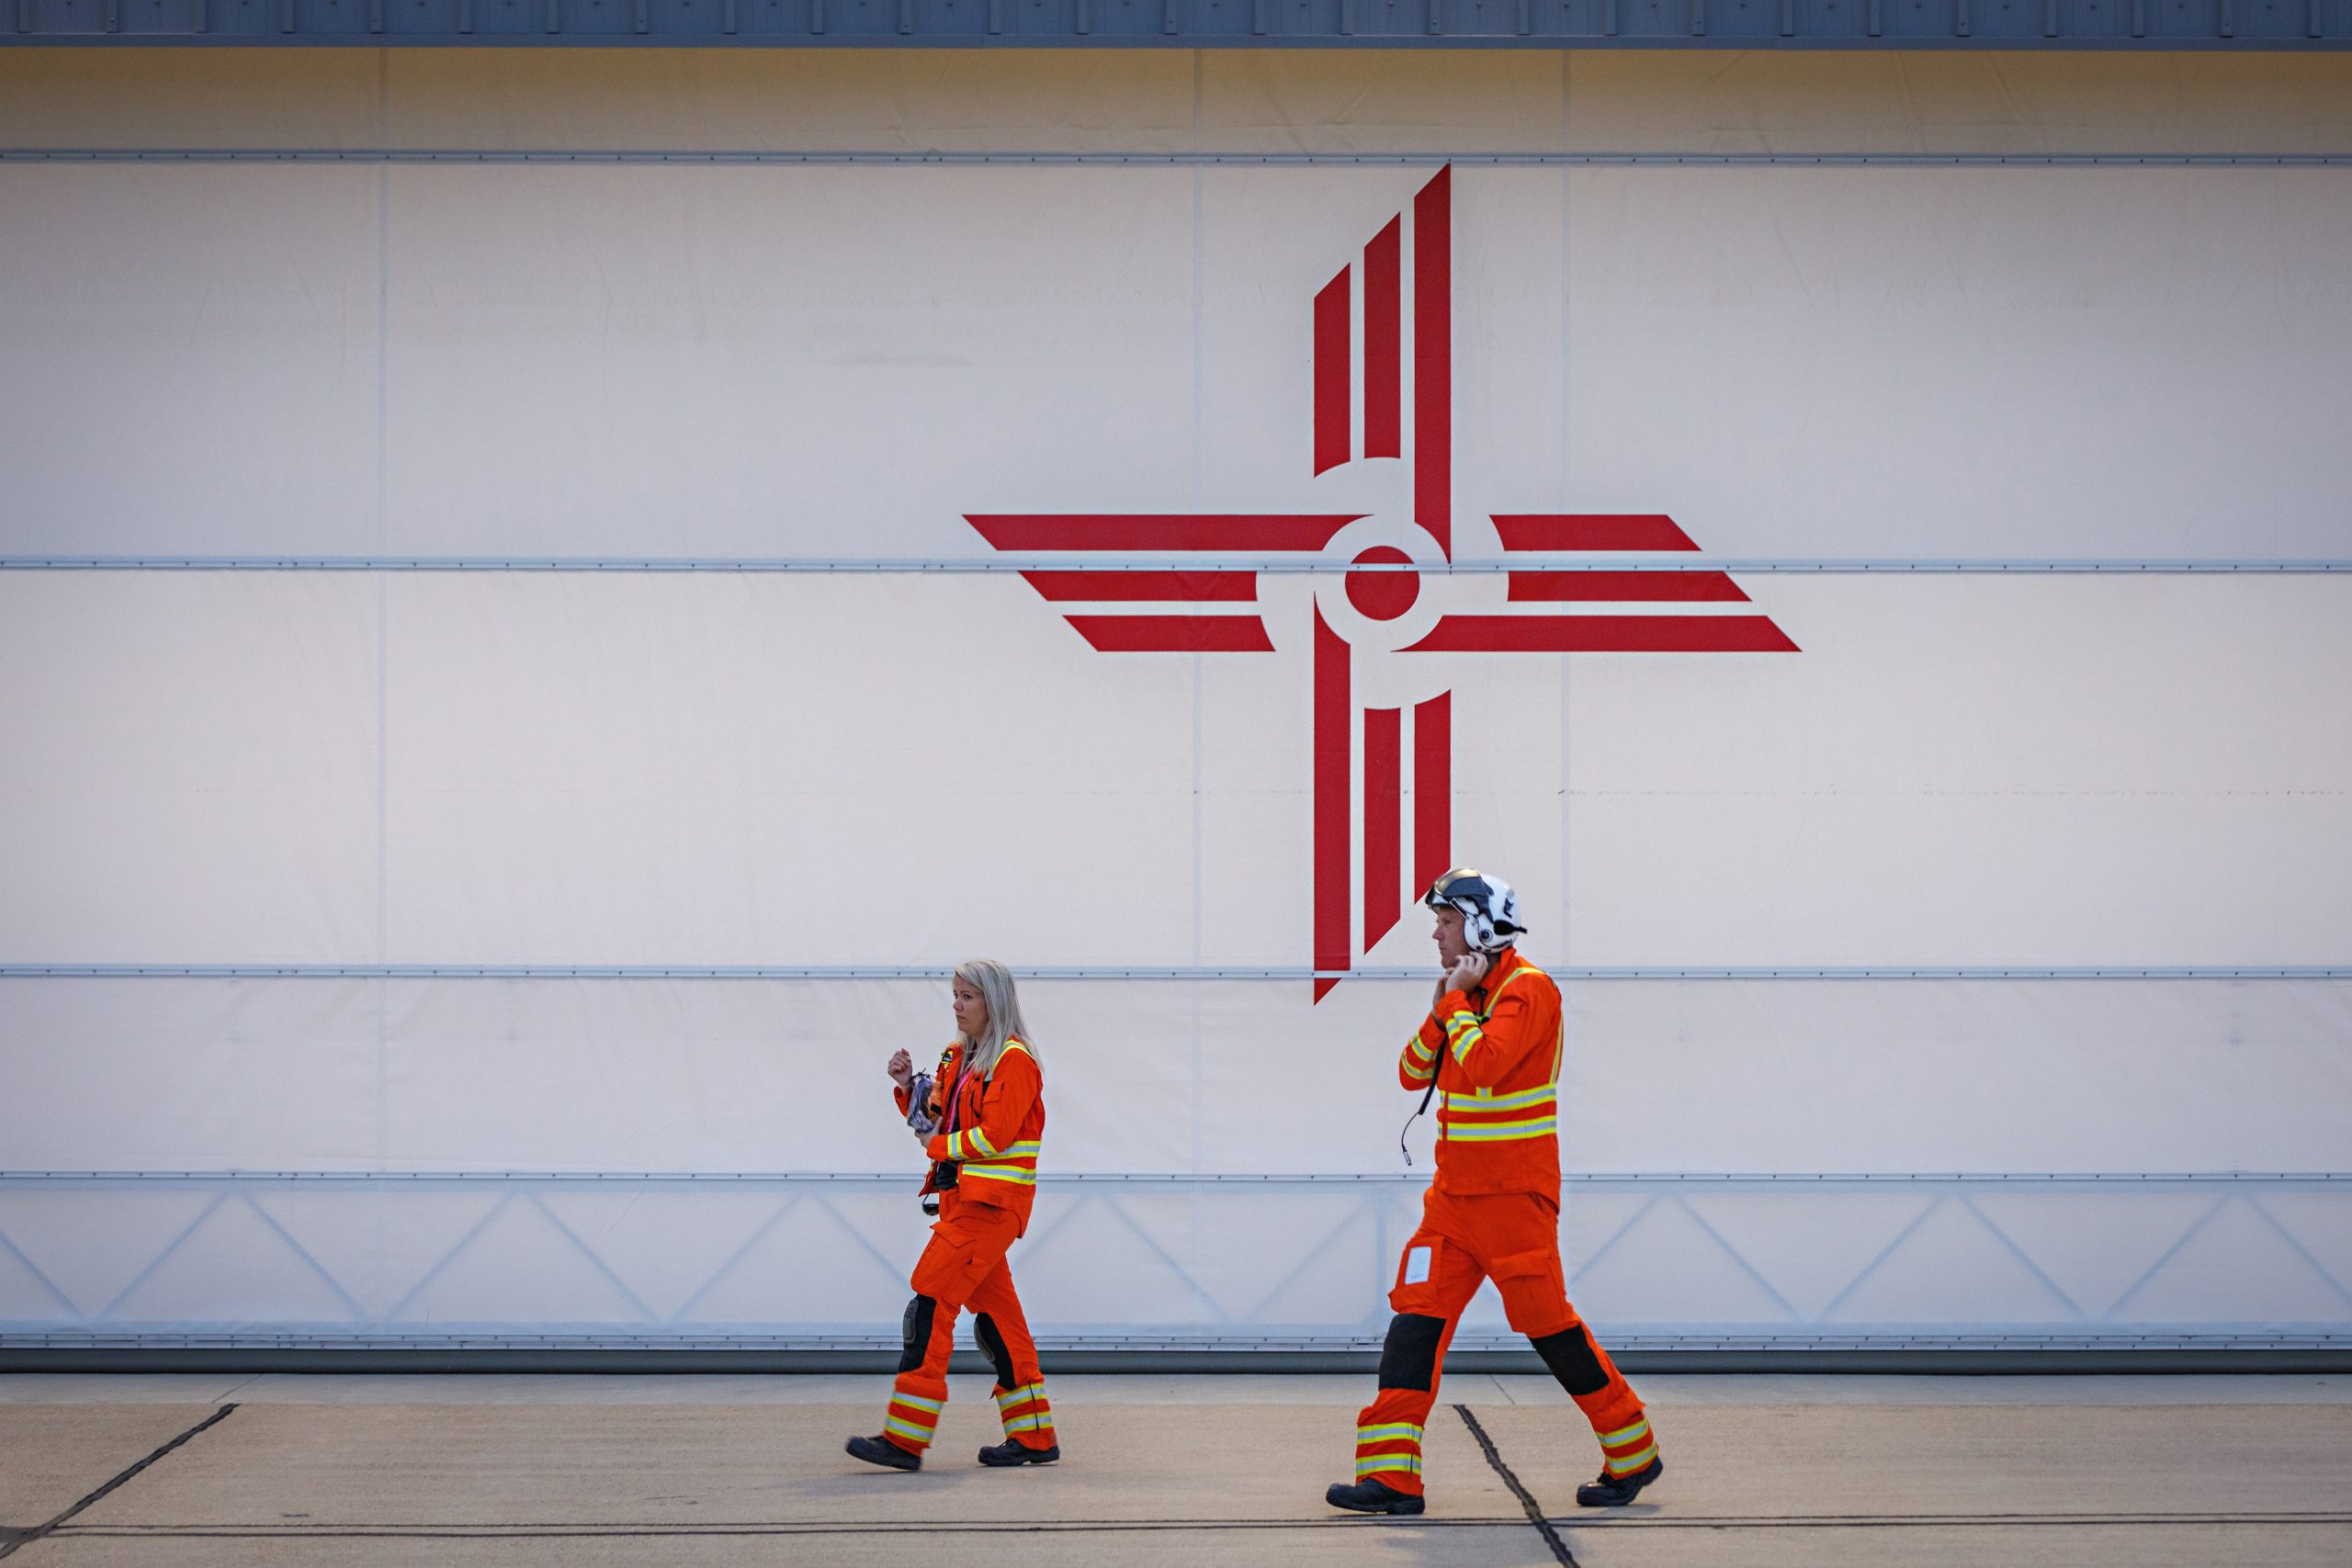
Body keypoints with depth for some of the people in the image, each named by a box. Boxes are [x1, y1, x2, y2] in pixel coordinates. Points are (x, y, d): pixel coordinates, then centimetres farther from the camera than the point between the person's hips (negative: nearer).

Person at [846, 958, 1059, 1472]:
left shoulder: (1015, 1060, -10)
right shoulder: (959, 1057, 17)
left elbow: (994, 1133, -18)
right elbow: (934, 1121, 21)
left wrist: (940, 1147, -8)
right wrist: (908, 1087, 5)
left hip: (990, 1202, -9)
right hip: (962, 1198, 9)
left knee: (930, 1304, -14)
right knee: (995, 1313, 10)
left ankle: (905, 1438, -16)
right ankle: (1034, 1437, 16)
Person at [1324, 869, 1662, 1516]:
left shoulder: (1528, 989, -13)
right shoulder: (1467, 993, 15)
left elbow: (1482, 1063, -26)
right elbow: (1415, 1073, 11)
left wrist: (1457, 1002, -14)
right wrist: (1443, 1007, -1)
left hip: (1514, 1194, -8)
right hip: (1455, 1191, 8)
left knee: (1548, 1323, -2)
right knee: (1417, 1315, -1)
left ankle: (1634, 1455, 14)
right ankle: (1391, 1475, -2)